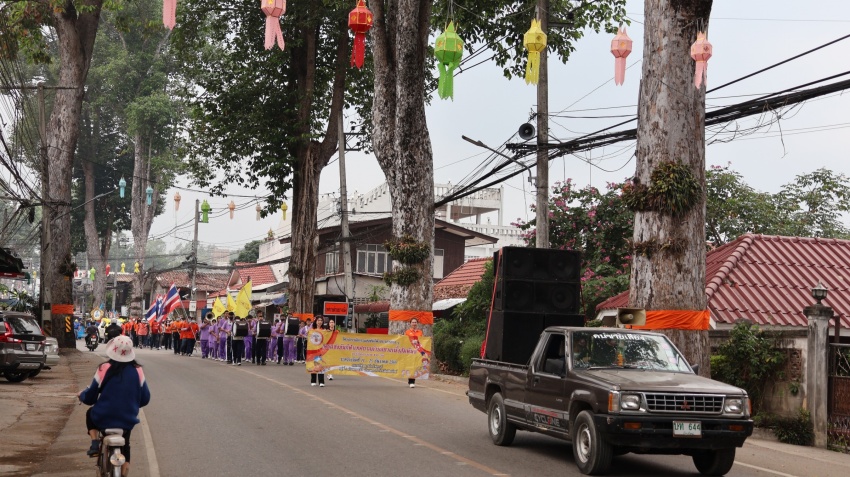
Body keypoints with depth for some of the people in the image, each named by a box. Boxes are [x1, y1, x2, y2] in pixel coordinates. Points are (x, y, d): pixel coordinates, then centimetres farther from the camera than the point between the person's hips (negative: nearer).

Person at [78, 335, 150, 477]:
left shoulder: (104, 369, -11)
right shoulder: (137, 370, -6)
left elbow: (90, 397, -3)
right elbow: (145, 399, 3)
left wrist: (81, 395, 20)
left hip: (103, 419, -2)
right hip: (128, 420, 2)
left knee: (90, 413, 33)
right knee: (125, 445, 30)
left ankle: (95, 443, 15)